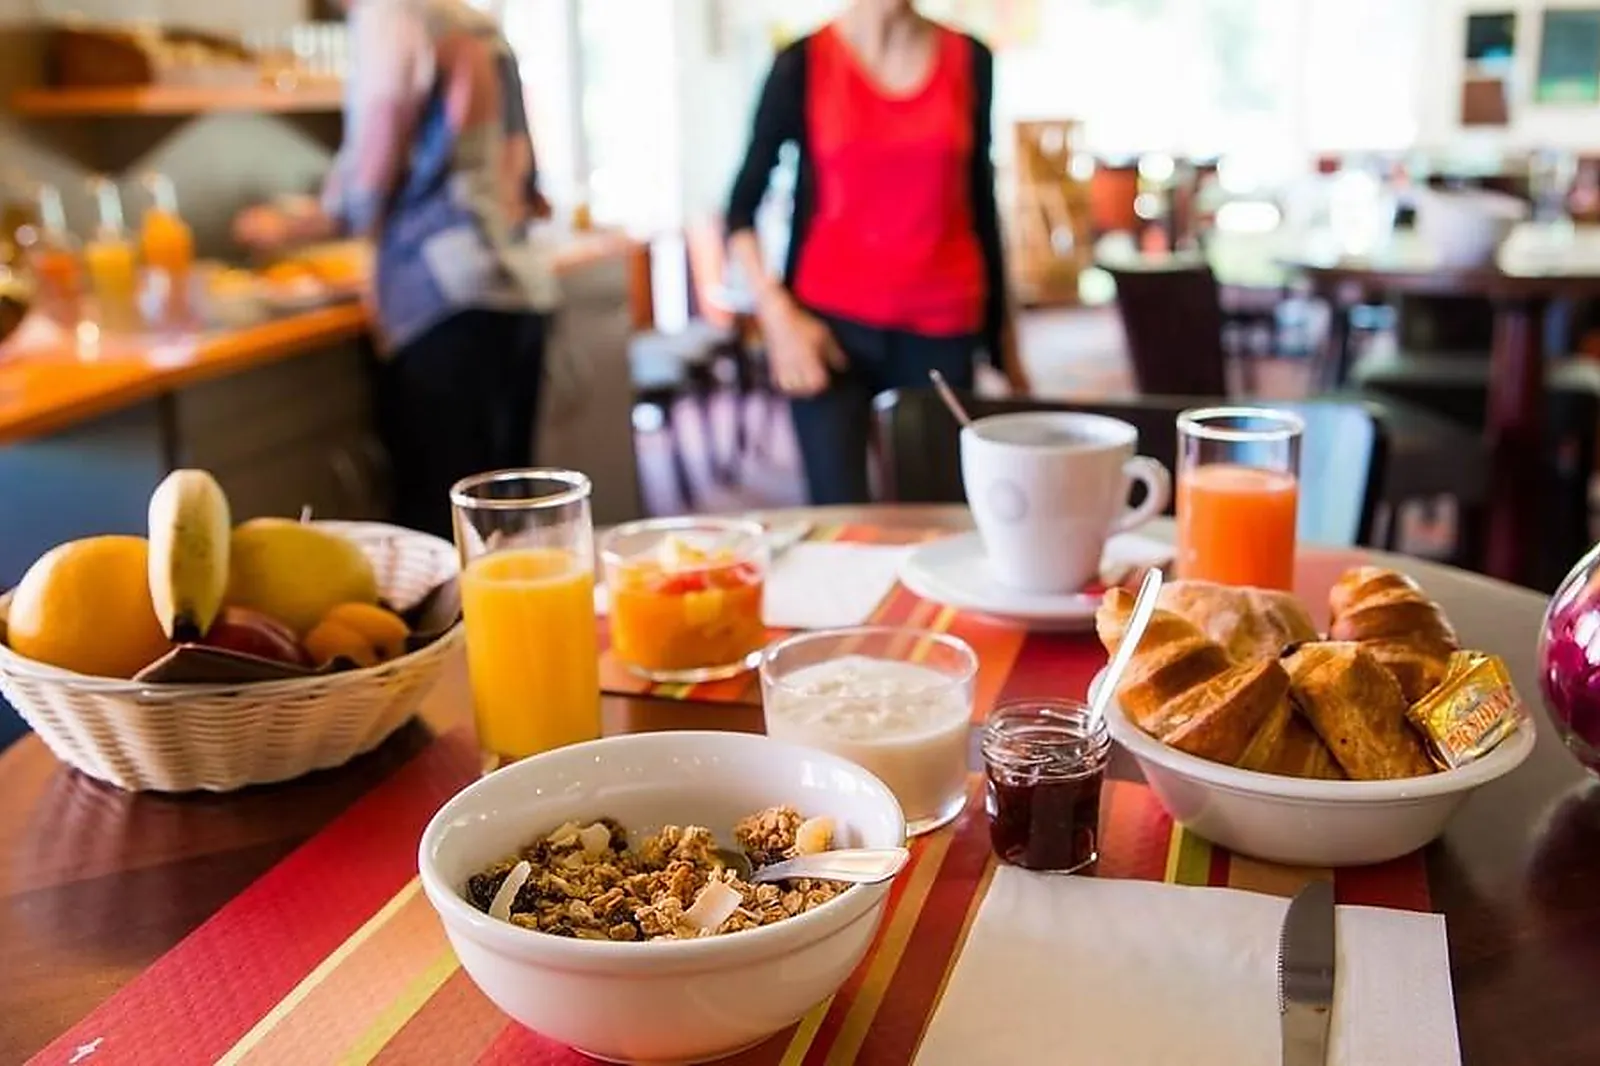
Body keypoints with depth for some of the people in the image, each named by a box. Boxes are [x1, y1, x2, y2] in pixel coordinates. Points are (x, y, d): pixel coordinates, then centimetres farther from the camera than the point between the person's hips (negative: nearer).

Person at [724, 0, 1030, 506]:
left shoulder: (970, 61, 7)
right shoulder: (802, 64, 0)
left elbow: (981, 205, 13)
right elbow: (742, 207, 4)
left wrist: (1003, 338, 15)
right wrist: (777, 314, -9)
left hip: (941, 328, 2)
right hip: (830, 324, -2)